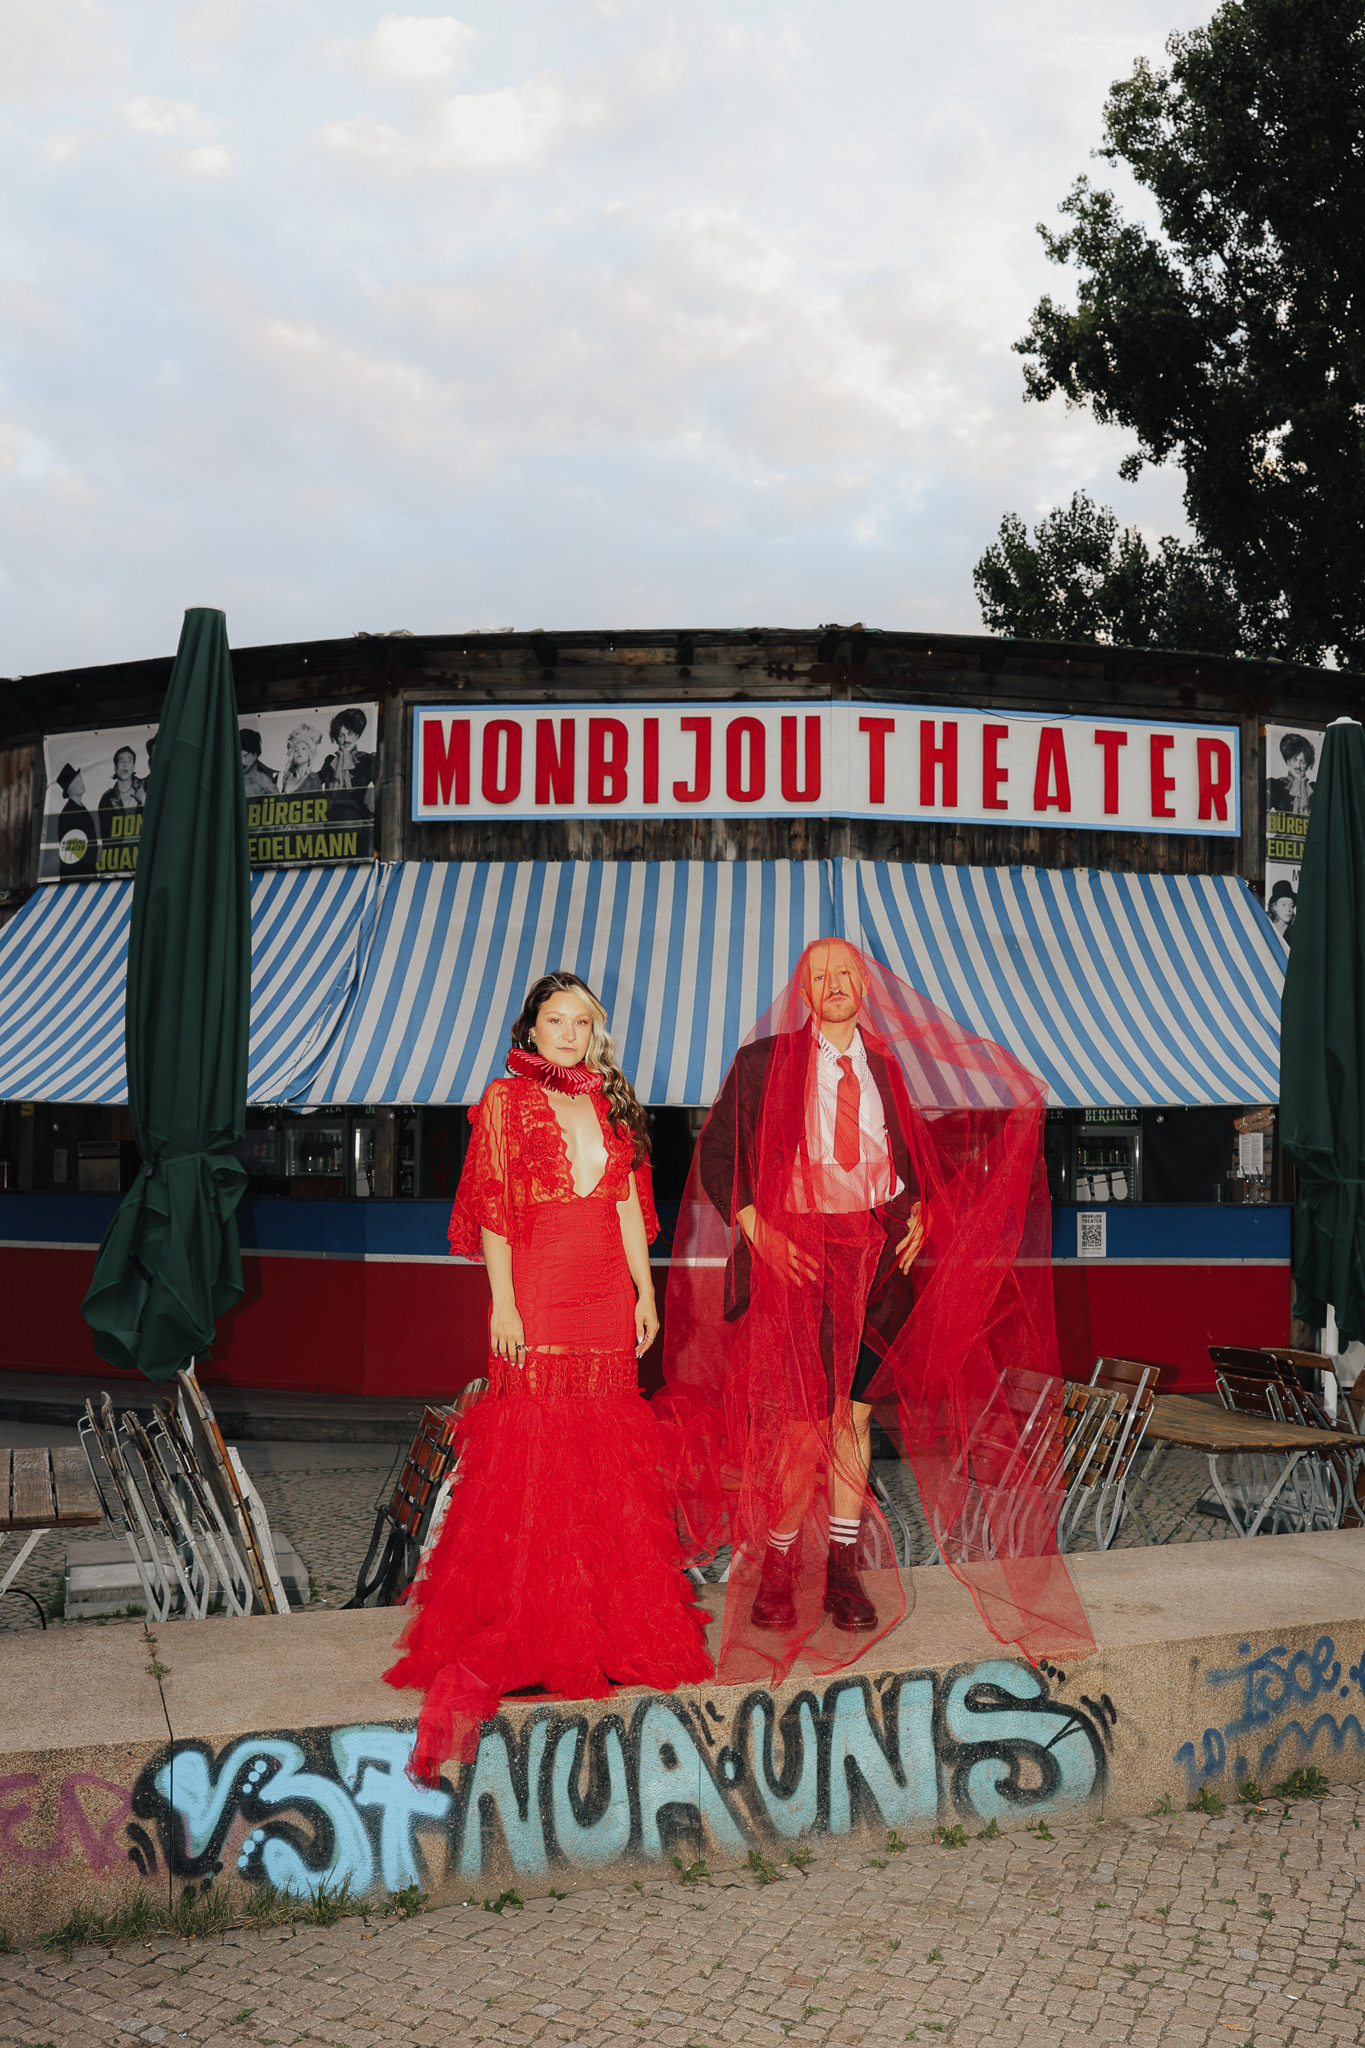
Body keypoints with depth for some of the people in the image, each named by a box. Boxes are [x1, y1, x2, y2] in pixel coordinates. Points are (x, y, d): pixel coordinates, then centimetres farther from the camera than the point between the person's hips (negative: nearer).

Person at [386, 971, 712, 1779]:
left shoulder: (608, 1104, 14)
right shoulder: (507, 1101, -1)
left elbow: (628, 1201, 14)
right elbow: (492, 1209, -6)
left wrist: (645, 1289, 9)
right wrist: (503, 1303, -12)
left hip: (605, 1298, 5)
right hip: (539, 1294, -5)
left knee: (608, 1451, 8)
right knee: (534, 1448, -3)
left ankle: (608, 1615, 20)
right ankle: (525, 1628, 5)